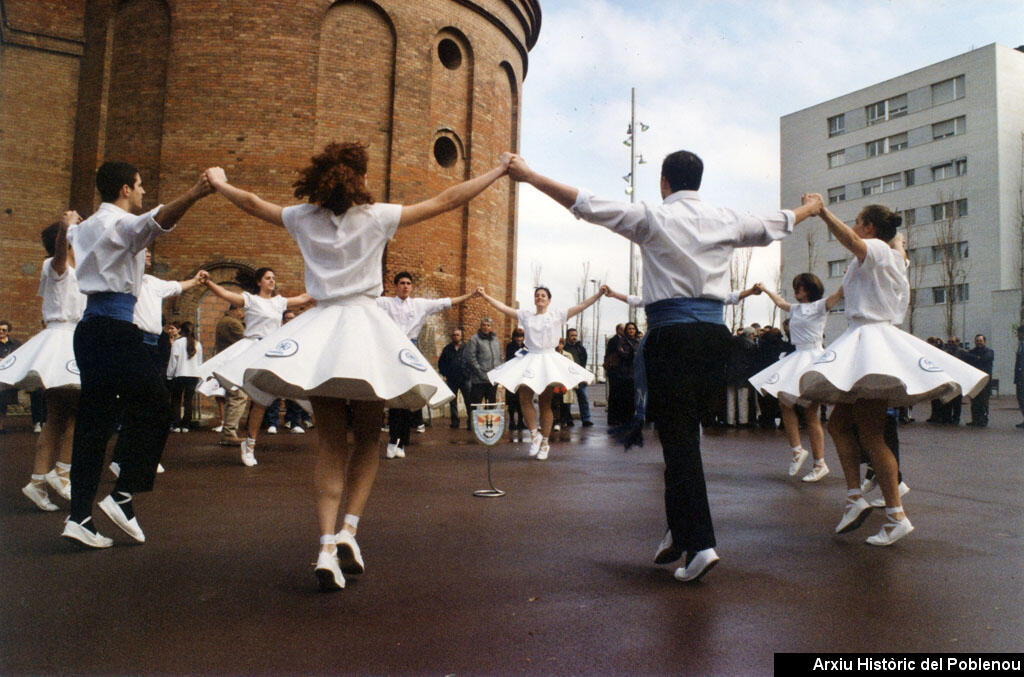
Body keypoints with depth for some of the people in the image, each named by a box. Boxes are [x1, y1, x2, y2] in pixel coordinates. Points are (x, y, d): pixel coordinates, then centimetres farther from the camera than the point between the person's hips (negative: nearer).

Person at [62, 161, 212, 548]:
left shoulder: (87, 227, 22)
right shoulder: (120, 223, -6)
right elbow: (155, 223, -30)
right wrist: (194, 195, -46)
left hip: (90, 325, 9)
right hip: (115, 326, -9)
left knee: (93, 420, 6)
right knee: (153, 407, -2)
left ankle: (79, 516, 5)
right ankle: (123, 494, -5)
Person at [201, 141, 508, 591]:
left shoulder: (303, 219, 7)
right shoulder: (377, 217, -1)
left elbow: (252, 204, 25)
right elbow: (446, 201, 1)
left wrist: (218, 183, 45)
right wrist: (498, 171, 10)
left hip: (319, 332, 3)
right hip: (365, 325, -2)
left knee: (330, 444, 6)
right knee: (367, 440, 11)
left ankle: (327, 545, -5)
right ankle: (349, 528, -4)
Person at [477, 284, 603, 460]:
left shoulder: (557, 315, 6)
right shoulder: (526, 315, 12)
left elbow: (582, 305, 2)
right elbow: (503, 308, 10)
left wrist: (599, 294, -7)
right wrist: (485, 296, 3)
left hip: (549, 359, -2)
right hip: (529, 360, 2)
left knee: (545, 404, 0)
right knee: (524, 398, -13)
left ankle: (544, 443, 10)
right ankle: (534, 434, 4)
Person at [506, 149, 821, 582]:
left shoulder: (653, 218, 0)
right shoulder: (727, 221, 13)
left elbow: (585, 205, -2)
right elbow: (773, 226, 30)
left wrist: (529, 176, 4)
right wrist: (809, 209, 51)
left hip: (672, 335, -5)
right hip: (714, 332, 5)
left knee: (678, 437, -3)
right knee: (684, 432, 14)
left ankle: (699, 543, -9)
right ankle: (680, 530, 20)